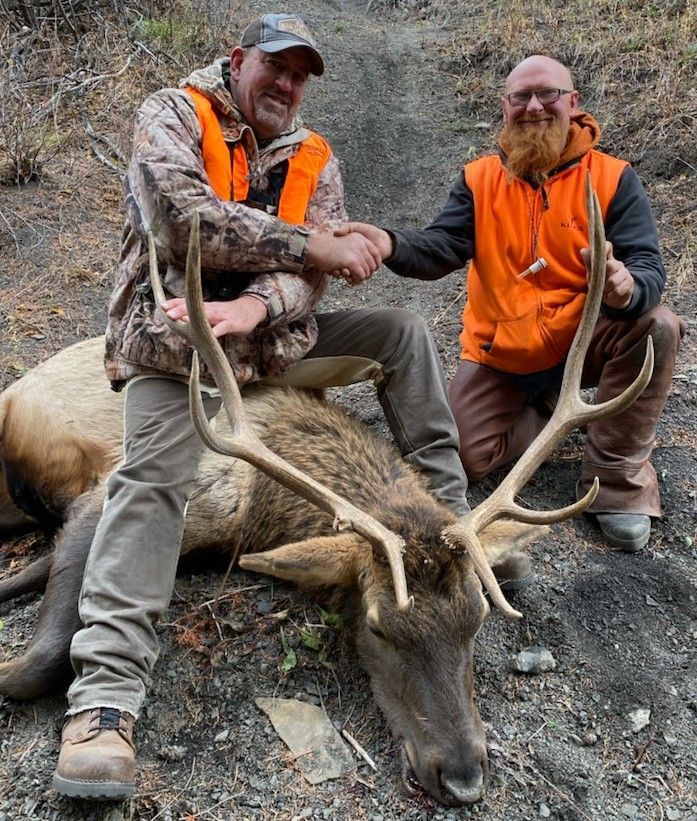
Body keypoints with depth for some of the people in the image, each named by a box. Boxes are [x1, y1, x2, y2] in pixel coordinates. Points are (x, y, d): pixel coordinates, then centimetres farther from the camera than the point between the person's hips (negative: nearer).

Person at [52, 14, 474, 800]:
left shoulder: (314, 158, 11)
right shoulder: (172, 115, 0)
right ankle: (104, 691, -27)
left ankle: (449, 511, 2)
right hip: (175, 329, -5)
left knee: (400, 328, -3)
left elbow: (309, 275, -4)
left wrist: (254, 307, -27)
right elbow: (185, 219, -21)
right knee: (151, 475, -27)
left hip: (270, 332, 5)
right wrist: (315, 244, -20)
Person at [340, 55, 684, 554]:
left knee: (657, 326, -29)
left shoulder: (613, 179, -7)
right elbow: (441, 248, -15)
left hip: (583, 343, -1)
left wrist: (626, 288, -44)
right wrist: (391, 245, -38)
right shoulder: (478, 180, -1)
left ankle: (618, 478, -14)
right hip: (500, 354, 2)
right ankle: (551, 409, 22)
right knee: (463, 456, -8)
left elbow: (648, 266, -17)